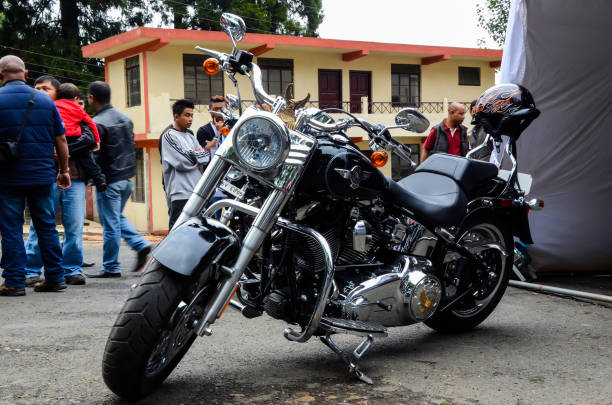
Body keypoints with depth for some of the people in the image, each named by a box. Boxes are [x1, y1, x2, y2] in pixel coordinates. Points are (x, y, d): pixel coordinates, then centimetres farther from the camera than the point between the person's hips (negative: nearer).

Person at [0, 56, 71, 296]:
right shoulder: (45, 100, 6)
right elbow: (60, 139, 7)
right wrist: (64, 170, 15)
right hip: (42, 176, 3)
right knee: (47, 226, 11)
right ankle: (55, 278, 14)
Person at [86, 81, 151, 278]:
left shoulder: (97, 123, -15)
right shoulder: (125, 118, 9)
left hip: (110, 180, -8)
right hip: (128, 178, 8)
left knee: (110, 224, 1)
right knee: (117, 217, 22)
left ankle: (111, 267, 9)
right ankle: (141, 244, 7)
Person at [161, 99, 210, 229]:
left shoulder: (190, 136, 21)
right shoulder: (169, 135, -2)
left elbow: (206, 157, 11)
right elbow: (184, 162, -13)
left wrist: (193, 155, -6)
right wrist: (198, 154, 4)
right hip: (181, 193, -7)